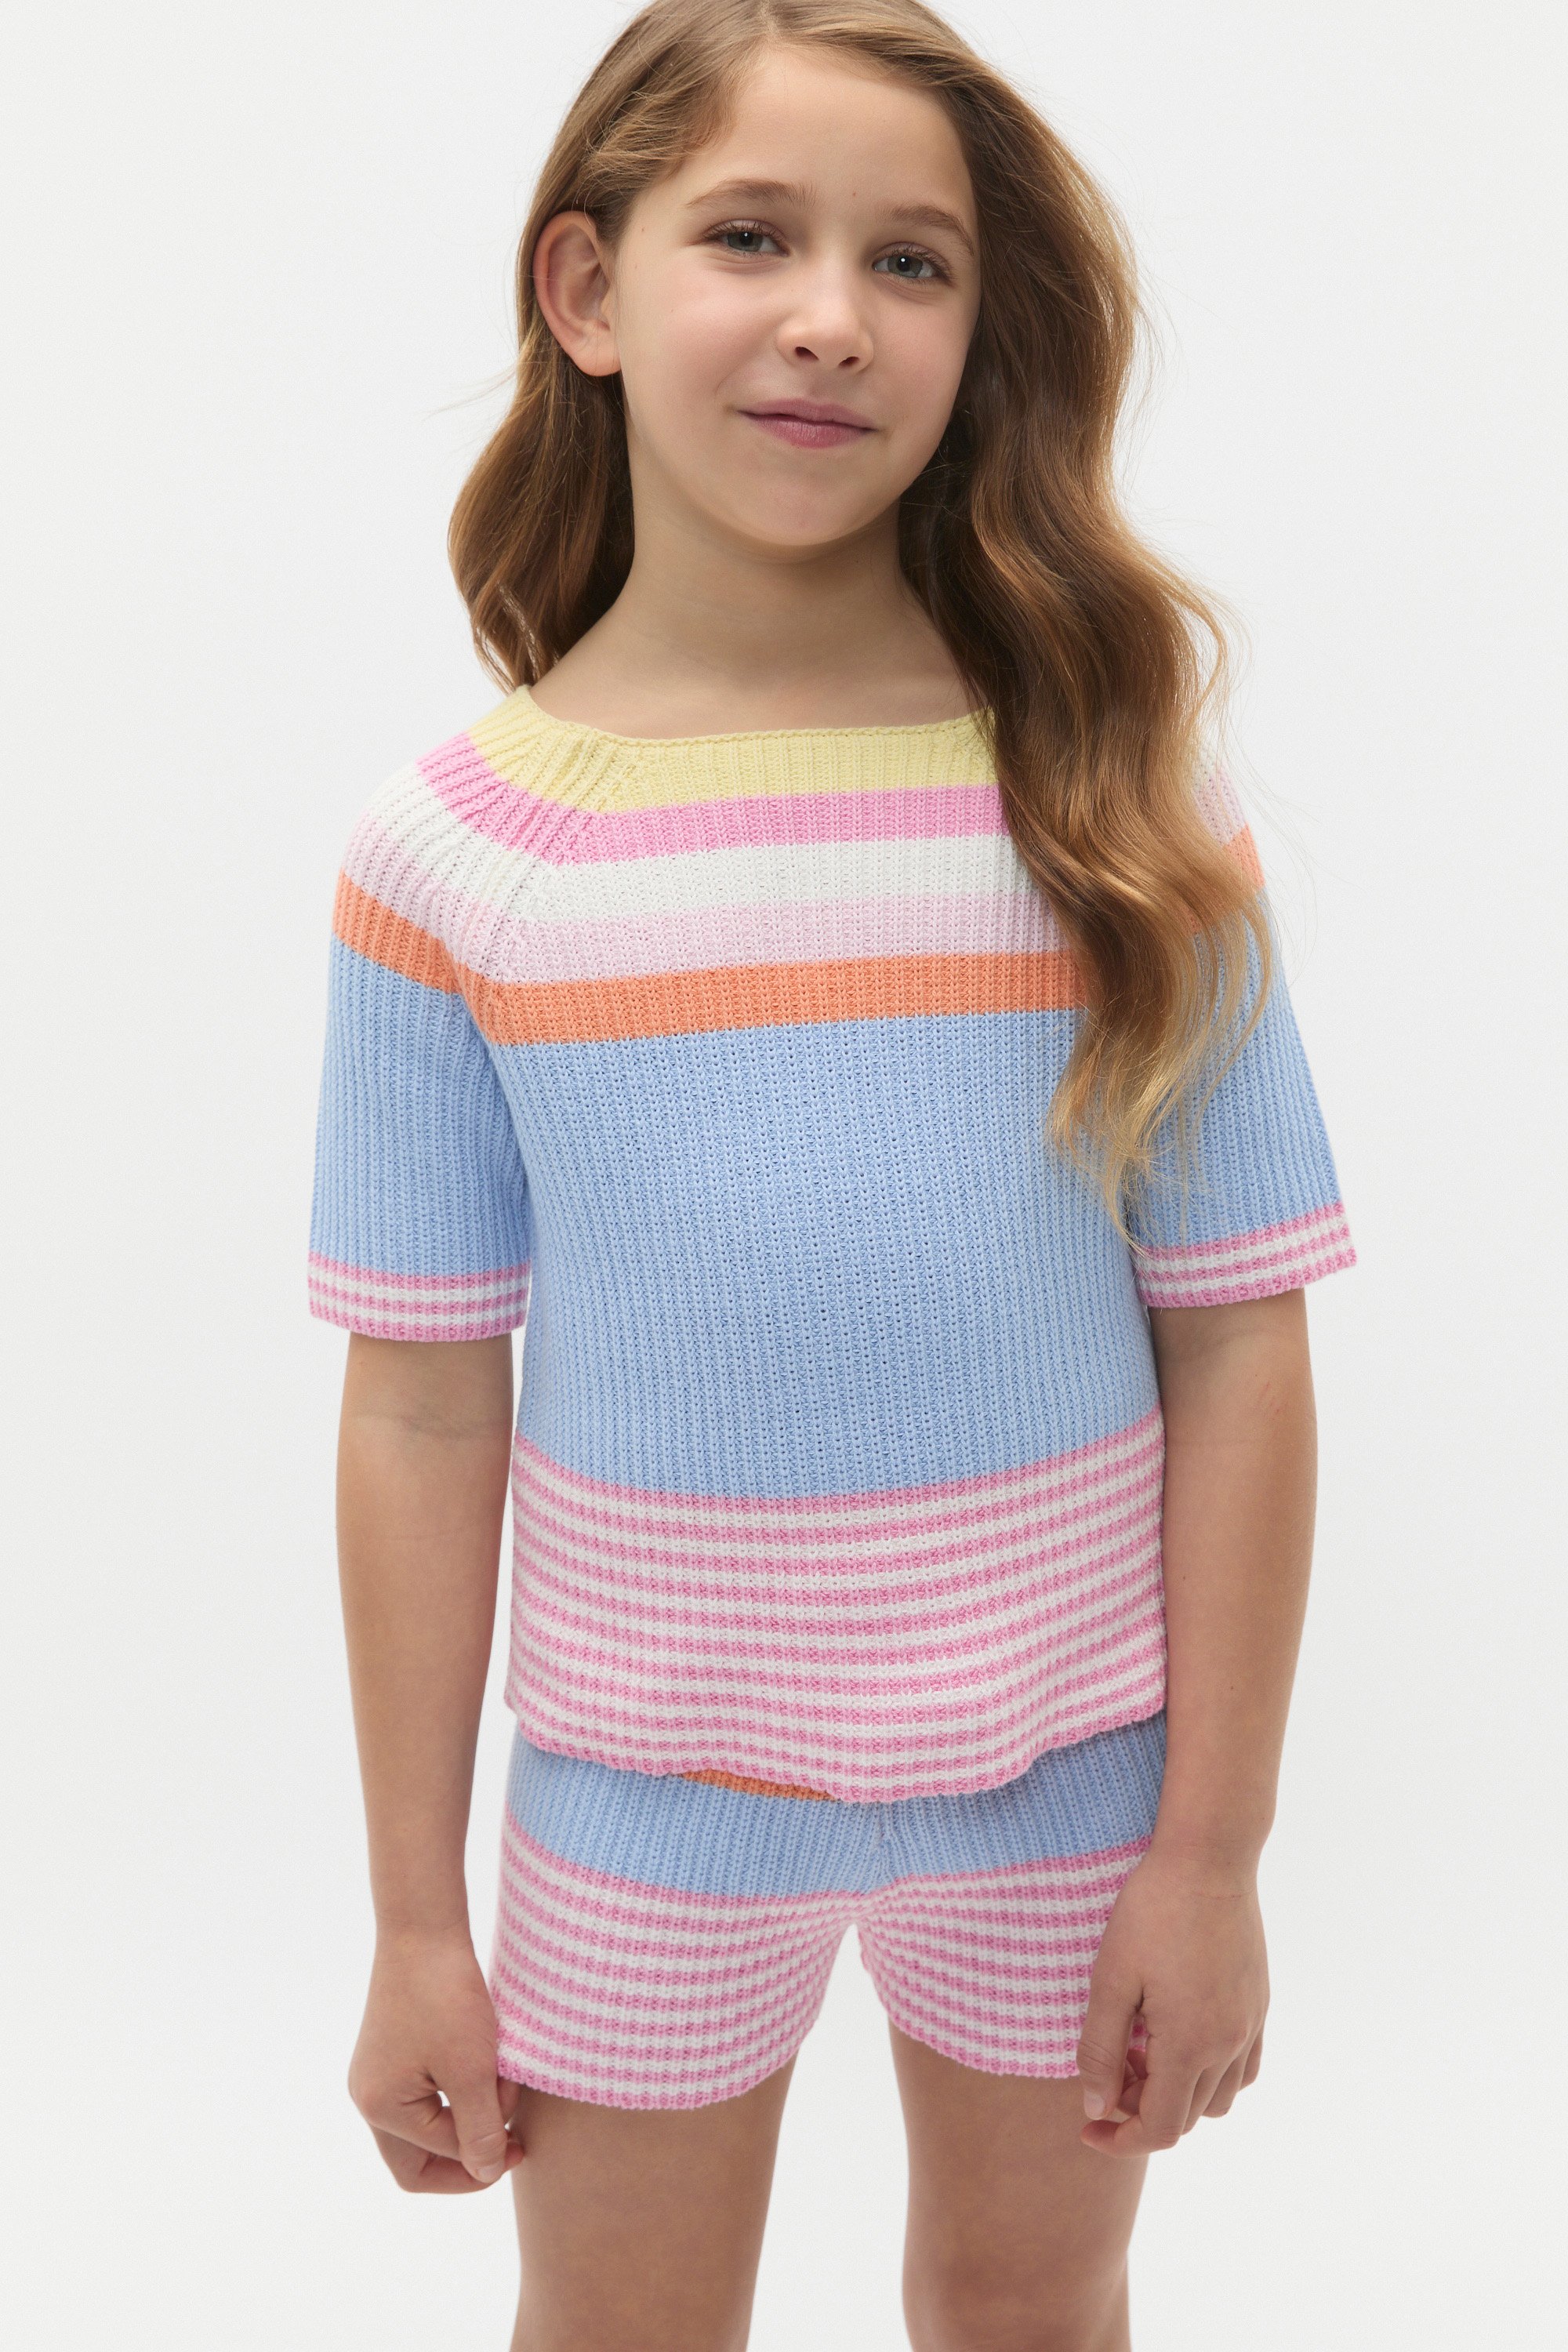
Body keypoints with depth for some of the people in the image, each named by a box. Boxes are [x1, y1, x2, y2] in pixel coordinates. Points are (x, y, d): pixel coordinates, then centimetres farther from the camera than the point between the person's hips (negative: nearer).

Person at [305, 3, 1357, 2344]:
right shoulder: (452, 856, -10)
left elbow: (1236, 1341, -8)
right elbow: (423, 1406, -7)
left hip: (1068, 1758, 1)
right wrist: (415, 1920, -2)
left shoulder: (1114, 784, -10)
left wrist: (1210, 1846, -7)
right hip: (646, 1783, 0)